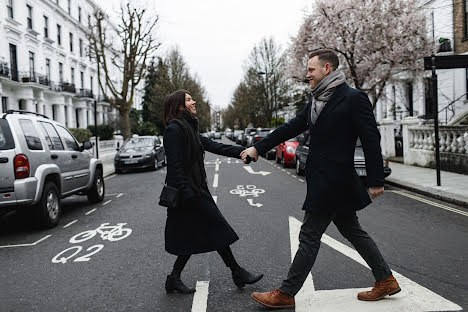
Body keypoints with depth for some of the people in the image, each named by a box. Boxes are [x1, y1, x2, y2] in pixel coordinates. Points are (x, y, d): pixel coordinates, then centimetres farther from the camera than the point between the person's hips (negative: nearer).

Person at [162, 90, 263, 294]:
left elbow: (214, 146, 10)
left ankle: (174, 279, 22)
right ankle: (237, 273, 14)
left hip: (195, 190, 10)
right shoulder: (175, 129, -14)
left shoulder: (189, 128, 16)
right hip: (189, 191, -10)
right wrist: (188, 193, -24)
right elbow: (175, 166, -20)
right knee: (217, 230, -1)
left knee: (196, 237, 13)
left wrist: (241, 151, 0)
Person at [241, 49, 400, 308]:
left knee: (309, 236, -2)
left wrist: (376, 180, -14)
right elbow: (291, 128, 14)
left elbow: (371, 139, -14)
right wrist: (258, 148, 10)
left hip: (333, 181, -9)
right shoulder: (317, 102, 13)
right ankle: (385, 281, 31)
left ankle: (286, 294, 11)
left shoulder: (354, 98, -12)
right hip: (324, 180, 9)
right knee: (351, 230, 17)